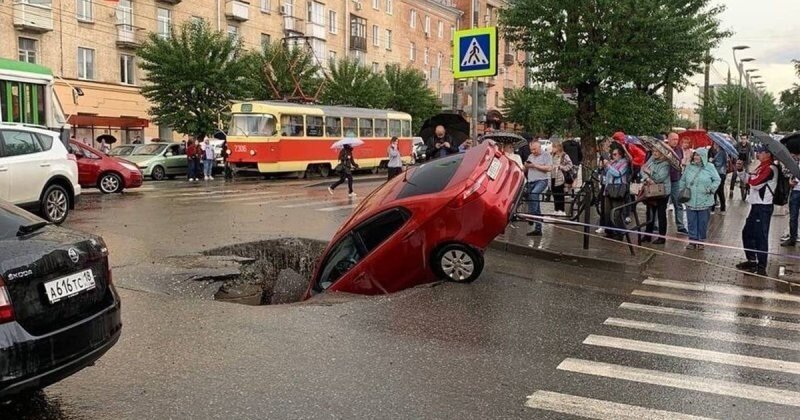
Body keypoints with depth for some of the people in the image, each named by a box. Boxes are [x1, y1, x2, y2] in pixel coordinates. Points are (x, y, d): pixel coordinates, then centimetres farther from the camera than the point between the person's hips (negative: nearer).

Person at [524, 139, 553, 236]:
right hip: (531, 181, 6)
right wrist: (526, 166, -1)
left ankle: (531, 214, -34)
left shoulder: (546, 156, -1)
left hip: (541, 181, -6)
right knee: (537, 206, 7)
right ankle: (538, 229, 10)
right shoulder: (530, 156, 18)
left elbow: (549, 168, -14)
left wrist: (536, 166, -14)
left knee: (533, 194, -37)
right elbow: (525, 169, 23)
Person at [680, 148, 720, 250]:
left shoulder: (709, 167, -1)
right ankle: (692, 240, 15)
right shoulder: (689, 167, 7)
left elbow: (717, 180, 1)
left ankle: (701, 241, 18)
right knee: (691, 222, 6)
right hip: (690, 200, 2)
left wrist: (711, 189, -11)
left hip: (704, 202, -2)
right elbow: (683, 180, 14)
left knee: (702, 222, 6)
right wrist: (682, 190, 2)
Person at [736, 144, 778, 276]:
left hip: (763, 207, -10)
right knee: (747, 232, 18)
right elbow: (748, 180, 21)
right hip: (756, 206, 10)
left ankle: (761, 267, -2)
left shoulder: (770, 169, -16)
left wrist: (750, 177, -4)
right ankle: (752, 261, 31)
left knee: (760, 237, -8)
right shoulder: (761, 167, 15)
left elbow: (755, 183, -24)